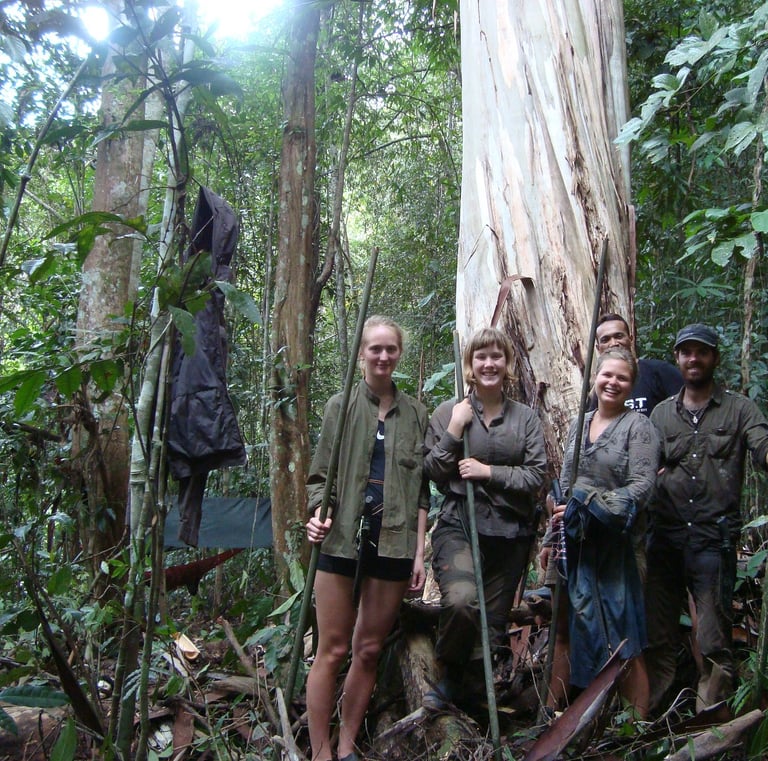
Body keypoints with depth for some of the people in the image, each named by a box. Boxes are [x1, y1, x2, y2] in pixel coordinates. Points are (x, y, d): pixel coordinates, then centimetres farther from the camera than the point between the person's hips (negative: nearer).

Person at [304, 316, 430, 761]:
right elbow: (320, 474, 4)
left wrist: (419, 551, 5)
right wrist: (318, 515, -16)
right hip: (342, 539, -2)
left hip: (394, 541, 2)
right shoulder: (342, 405, 4)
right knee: (333, 650, 2)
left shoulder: (415, 413, 9)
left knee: (370, 649, 9)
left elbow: (421, 487, 10)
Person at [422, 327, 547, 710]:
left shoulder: (526, 417, 7)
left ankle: (474, 686, 31)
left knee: (493, 618, 8)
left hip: (510, 532, 3)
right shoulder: (449, 411, 3)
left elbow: (536, 475, 1)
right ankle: (450, 675, 2)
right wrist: (454, 430, -9)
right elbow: (431, 473, 2)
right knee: (461, 599, -26)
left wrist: (490, 472, -11)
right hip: (458, 525, -2)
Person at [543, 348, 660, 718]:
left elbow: (642, 486, -13)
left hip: (615, 545, -5)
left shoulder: (638, 426, -4)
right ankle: (550, 710, 22)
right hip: (575, 543, 5)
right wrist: (551, 538, 16)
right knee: (566, 629, 11)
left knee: (622, 638, 0)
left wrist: (591, 508, -20)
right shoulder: (578, 425, 12)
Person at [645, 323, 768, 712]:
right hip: (665, 537, 3)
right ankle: (649, 713, 23)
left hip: (715, 538, -3)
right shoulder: (661, 413, 14)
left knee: (714, 642, 1)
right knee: (659, 636, 11)